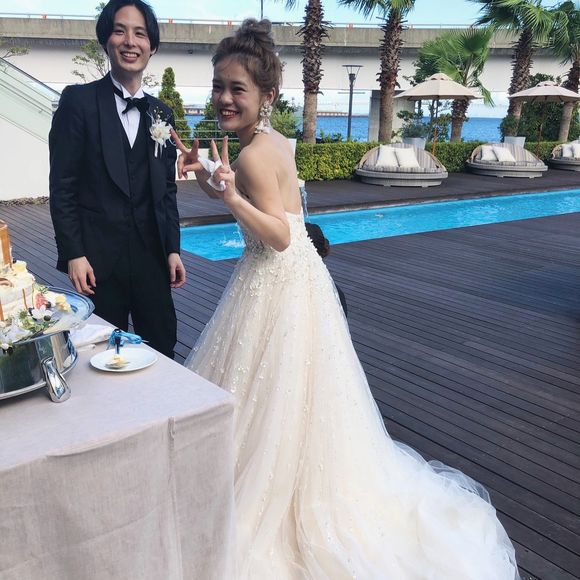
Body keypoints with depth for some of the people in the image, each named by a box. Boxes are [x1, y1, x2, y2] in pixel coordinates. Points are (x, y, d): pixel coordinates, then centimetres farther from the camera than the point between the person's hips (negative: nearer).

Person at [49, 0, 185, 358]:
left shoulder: (162, 113, 10)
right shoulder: (79, 100, -3)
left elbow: (167, 188, 12)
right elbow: (62, 185, -5)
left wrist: (173, 249, 7)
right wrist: (73, 254, -10)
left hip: (152, 256, 4)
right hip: (99, 257, -3)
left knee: (163, 349, 9)